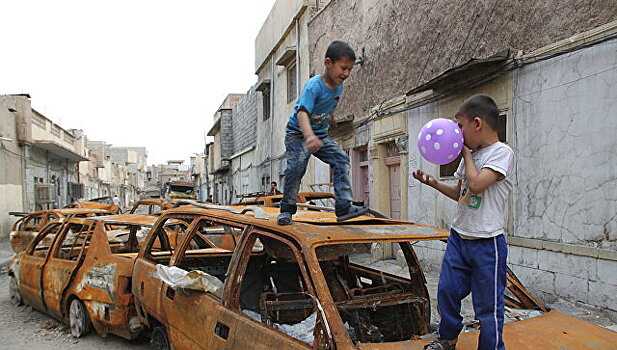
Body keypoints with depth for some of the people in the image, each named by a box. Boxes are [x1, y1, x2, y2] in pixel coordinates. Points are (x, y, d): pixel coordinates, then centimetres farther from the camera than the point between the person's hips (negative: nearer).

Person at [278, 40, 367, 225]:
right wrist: (309, 136, -57)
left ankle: (343, 207, -11)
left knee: (341, 159, -10)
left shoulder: (339, 86, -1)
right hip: (298, 134, -6)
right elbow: (302, 112, -40)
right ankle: (287, 209, -3)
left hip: (321, 135, 7)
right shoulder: (314, 85, -25)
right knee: (296, 166, -22)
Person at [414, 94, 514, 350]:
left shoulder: (502, 152, -11)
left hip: (486, 243, -8)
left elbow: (477, 185, -24)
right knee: (446, 291, 16)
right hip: (458, 237, 8)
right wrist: (433, 182, 5)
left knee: (488, 305, 3)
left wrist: (467, 155, -9)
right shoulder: (471, 154, 12)